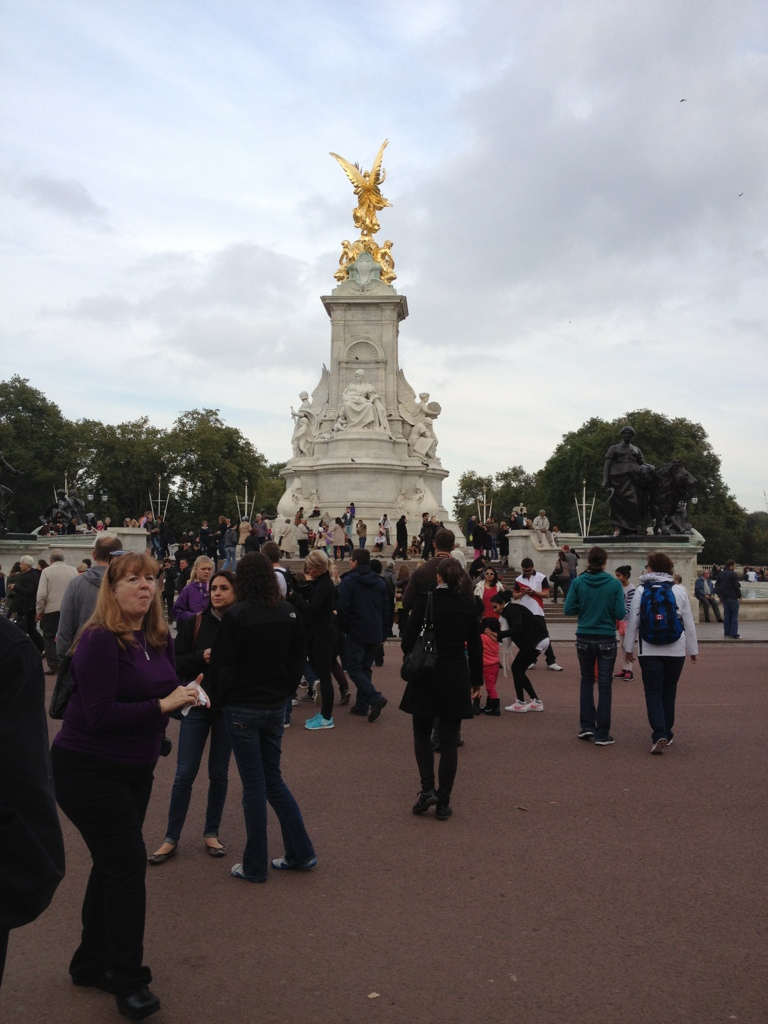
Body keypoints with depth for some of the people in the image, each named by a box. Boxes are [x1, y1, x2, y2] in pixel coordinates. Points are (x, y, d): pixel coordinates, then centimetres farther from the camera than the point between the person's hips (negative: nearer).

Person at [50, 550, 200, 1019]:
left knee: (113, 864, 17)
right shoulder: (100, 640, -21)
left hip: (135, 769, 8)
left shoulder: (159, 638, 2)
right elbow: (99, 714, -25)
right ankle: (127, 977, 15)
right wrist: (162, 704, -24)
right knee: (128, 865, -4)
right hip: (89, 770, -8)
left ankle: (91, 963, 36)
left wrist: (186, 695, -12)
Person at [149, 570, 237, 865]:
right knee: (184, 774, 3)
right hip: (196, 704, 0)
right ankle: (171, 838, 15)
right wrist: (202, 656, -18)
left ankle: (211, 833, 27)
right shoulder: (194, 623, -3)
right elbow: (176, 663, -2)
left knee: (219, 773, 11)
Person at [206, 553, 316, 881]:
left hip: (243, 709, -5)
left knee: (254, 786, 5)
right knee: (273, 780, 18)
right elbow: (298, 661, 7)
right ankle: (301, 853, 21)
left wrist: (215, 700, 4)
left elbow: (223, 666, -13)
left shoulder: (237, 615, -16)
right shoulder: (288, 612, 0)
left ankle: (255, 866, 17)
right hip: (276, 707, 5)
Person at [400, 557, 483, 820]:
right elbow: (475, 646, 5)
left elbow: (408, 638, -9)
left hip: (426, 676, -2)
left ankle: (427, 789, 3)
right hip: (456, 679, 2)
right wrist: (476, 679, 17)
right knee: (448, 741, 8)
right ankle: (443, 803, 11)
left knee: (422, 734, 16)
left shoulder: (425, 600, -10)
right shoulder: (468, 606, -1)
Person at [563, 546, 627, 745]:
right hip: (606, 639, -1)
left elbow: (568, 609, -7)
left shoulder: (578, 582, -6)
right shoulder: (614, 583, -9)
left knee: (587, 681, 19)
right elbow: (621, 614, -11)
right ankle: (602, 734, 8)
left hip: (584, 638, 2)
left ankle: (587, 726, 16)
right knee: (604, 686, 6)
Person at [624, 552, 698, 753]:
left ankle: (659, 735, -13)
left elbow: (632, 622, -3)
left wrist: (629, 647, 8)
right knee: (669, 691, 15)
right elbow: (688, 623, 3)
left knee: (653, 692, 2)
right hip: (675, 650, 2)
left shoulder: (641, 591, -4)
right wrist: (693, 649, 12)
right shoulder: (680, 590, 0)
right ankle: (666, 733, 24)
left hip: (649, 651, -2)